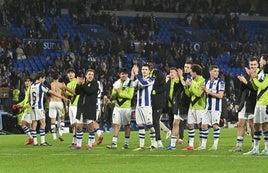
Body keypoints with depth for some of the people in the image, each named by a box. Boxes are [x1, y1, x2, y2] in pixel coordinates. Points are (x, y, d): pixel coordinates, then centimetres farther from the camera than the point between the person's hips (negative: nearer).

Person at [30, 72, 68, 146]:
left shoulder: (32, 86, 12)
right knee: (43, 123, -5)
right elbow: (52, 92, -6)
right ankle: (42, 141, -10)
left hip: (32, 107, 7)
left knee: (34, 124, 5)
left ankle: (35, 142, 4)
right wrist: (63, 97, -2)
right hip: (39, 107, -7)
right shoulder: (41, 85, -8)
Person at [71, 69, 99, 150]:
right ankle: (78, 144, 12)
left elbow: (90, 91, -18)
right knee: (78, 126, 5)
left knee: (90, 126, -2)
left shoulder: (94, 83, -2)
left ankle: (90, 144, 7)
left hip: (90, 107, -4)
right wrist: (78, 84, -11)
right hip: (81, 107, 5)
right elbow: (77, 92, 3)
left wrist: (83, 85, -12)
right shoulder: (83, 82, 11)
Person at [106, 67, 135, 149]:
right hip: (117, 107, 3)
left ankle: (126, 143, 14)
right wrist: (115, 92, -15)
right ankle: (114, 143, -7)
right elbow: (113, 96, 7)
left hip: (126, 107, -3)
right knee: (115, 124, -5)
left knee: (127, 125, 6)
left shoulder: (130, 83, -5)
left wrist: (120, 93, -18)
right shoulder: (116, 83, 8)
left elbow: (130, 96, -14)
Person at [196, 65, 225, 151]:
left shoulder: (220, 82, -5)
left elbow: (220, 95, -13)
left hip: (216, 107, -6)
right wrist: (204, 91, -3)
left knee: (215, 125, -8)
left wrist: (209, 92, -11)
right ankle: (203, 145, 10)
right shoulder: (207, 82, 14)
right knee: (204, 125, 4)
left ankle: (215, 145, -4)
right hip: (208, 107, 6)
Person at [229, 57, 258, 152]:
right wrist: (238, 103, 18)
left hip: (253, 104, -6)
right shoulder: (246, 76, 13)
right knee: (241, 124, 3)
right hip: (244, 104, 6)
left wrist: (246, 82, -20)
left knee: (252, 125, -2)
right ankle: (239, 145, 6)